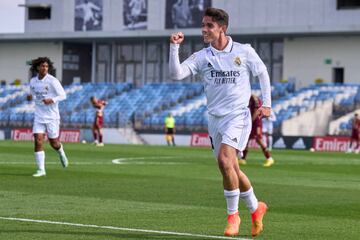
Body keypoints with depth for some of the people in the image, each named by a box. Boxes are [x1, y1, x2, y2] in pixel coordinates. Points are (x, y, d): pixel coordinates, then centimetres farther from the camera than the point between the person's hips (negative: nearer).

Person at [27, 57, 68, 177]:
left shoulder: (53, 81, -11)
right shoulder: (33, 81, 3)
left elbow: (63, 95, -9)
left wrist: (52, 100, -27)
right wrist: (30, 97, -5)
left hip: (52, 116, -3)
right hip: (39, 116, 3)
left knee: (54, 143, 6)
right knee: (38, 141, -10)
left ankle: (61, 153, 42)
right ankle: (41, 170, -7)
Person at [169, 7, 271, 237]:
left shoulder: (244, 52, -2)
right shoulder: (201, 57, 2)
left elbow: (263, 73, 12)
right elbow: (176, 73, -10)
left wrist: (266, 103, 8)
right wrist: (174, 47, -20)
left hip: (238, 115, -4)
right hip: (215, 118, 4)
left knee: (225, 160, -23)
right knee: (232, 170, 9)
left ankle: (233, 215, -10)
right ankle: (256, 208, 31)